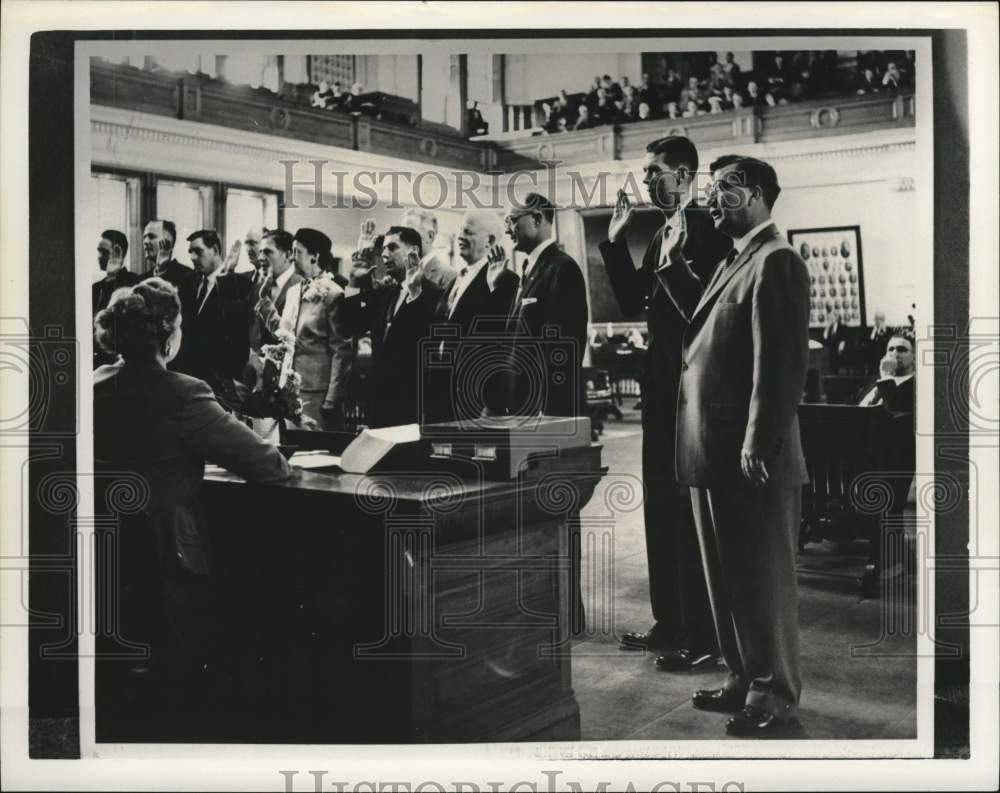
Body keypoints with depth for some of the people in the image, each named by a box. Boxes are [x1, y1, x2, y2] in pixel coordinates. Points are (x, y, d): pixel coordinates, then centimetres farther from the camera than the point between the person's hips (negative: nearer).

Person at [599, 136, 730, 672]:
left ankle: (702, 636, 8)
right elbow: (632, 304, 14)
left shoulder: (707, 230, -12)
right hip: (661, 384, 9)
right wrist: (616, 240, 10)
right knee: (661, 506, 15)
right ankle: (669, 623, 27)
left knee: (689, 508, -3)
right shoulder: (659, 235, 16)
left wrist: (672, 259, -25)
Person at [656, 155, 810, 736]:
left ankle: (775, 696, 18)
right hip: (713, 451, 10)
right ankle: (745, 678, 31)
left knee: (764, 578, 4)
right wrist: (675, 261, 13)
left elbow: (783, 361, -21)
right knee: (728, 575, 17)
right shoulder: (734, 261, 16)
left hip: (752, 456, -9)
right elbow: (702, 318, 19)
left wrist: (759, 445, -23)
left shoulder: (776, 260, -14)